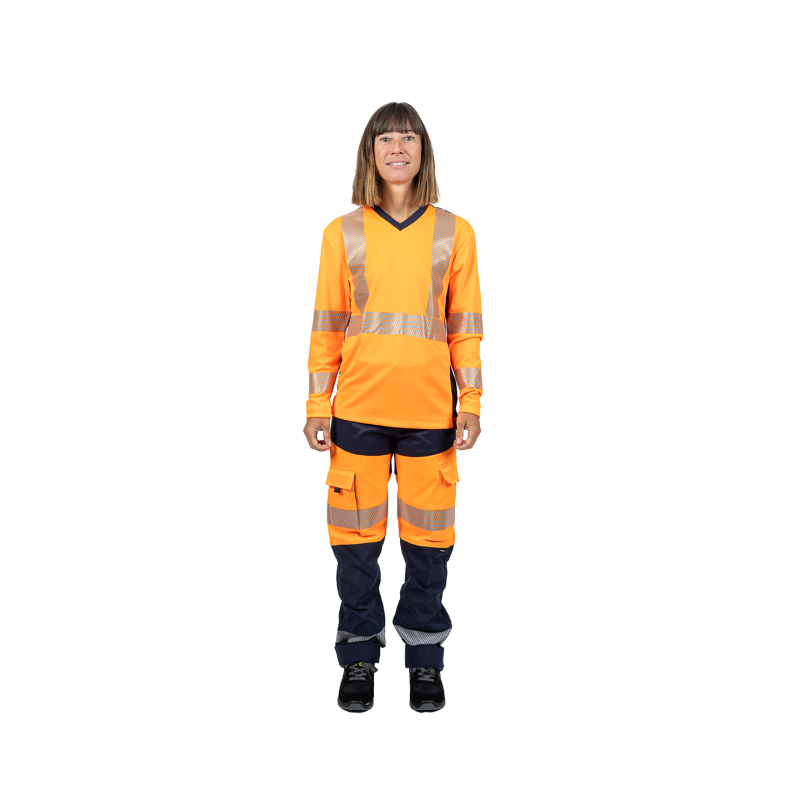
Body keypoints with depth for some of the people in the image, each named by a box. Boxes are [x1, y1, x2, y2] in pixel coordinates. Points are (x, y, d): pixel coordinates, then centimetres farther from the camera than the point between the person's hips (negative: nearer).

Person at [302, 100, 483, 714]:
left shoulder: (454, 232, 5)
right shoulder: (343, 232, 5)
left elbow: (468, 325, 5)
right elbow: (326, 324, 5)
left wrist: (471, 402, 0)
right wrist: (318, 404, 1)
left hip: (430, 410, 0)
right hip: (358, 408, 0)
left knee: (428, 536, 6)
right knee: (357, 536, 6)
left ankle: (425, 658, 23)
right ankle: (361, 658, 22)